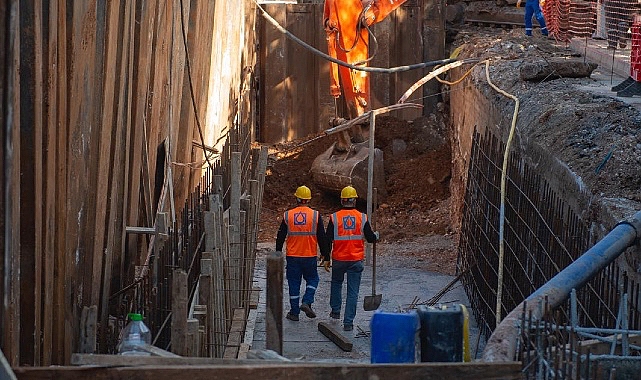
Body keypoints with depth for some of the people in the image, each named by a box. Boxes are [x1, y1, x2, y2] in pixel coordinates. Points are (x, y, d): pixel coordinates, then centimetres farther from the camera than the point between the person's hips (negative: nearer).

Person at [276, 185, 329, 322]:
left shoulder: (288, 215, -1)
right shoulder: (316, 215, -5)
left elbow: (280, 237, 4)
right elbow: (322, 238, -2)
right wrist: (325, 254, 6)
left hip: (292, 256, 1)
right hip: (310, 256, -1)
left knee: (294, 283, 8)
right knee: (312, 279, 17)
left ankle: (294, 312, 10)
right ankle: (307, 302, -3)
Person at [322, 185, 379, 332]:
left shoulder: (334, 217, -5)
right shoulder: (362, 218, -4)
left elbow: (328, 240, -4)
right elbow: (370, 238, 1)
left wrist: (326, 258, 3)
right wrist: (376, 235, 24)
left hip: (338, 259, 1)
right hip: (356, 260, -1)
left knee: (336, 283, 27)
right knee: (353, 291, 2)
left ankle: (335, 311, 32)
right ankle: (348, 322, -1)